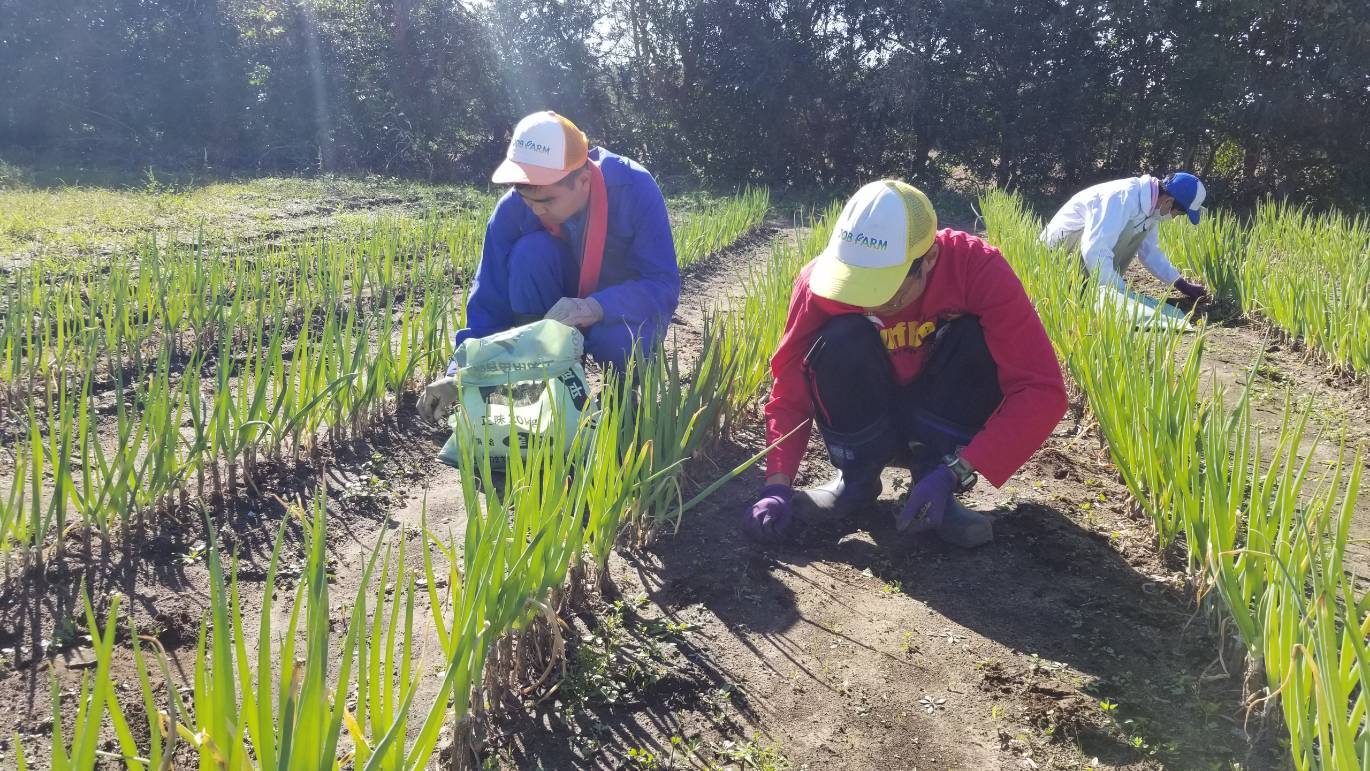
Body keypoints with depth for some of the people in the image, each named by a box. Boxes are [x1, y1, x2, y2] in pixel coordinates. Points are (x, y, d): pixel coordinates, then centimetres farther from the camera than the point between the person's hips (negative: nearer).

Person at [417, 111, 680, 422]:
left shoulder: (635, 189, -28)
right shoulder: (513, 209, -21)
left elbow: (664, 285, -30)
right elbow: (490, 300, -16)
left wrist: (597, 307, -48)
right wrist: (461, 374, -29)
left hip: (626, 309, -2)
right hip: (559, 305, 2)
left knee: (616, 338, -38)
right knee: (530, 252, -29)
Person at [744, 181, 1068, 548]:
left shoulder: (977, 269, -28)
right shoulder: (821, 278, -25)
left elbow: (1042, 390, -31)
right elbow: (790, 391, -21)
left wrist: (953, 472, -40)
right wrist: (778, 485, -34)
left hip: (950, 420, 0)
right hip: (867, 423, 0)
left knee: (978, 336, -29)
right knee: (840, 341, -30)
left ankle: (934, 481, -18)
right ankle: (856, 479, -11)